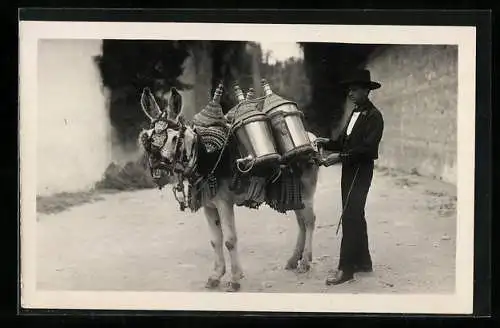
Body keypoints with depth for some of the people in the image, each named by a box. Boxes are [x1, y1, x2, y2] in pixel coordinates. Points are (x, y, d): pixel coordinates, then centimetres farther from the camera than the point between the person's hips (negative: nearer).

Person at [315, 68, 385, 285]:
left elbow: (368, 148, -21)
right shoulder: (354, 113, 14)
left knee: (350, 217, -11)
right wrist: (328, 143, -2)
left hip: (361, 171, -9)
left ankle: (346, 269, -9)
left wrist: (339, 156, -25)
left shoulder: (374, 116, -12)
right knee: (355, 216, 14)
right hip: (349, 170, 9)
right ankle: (363, 261, 25)